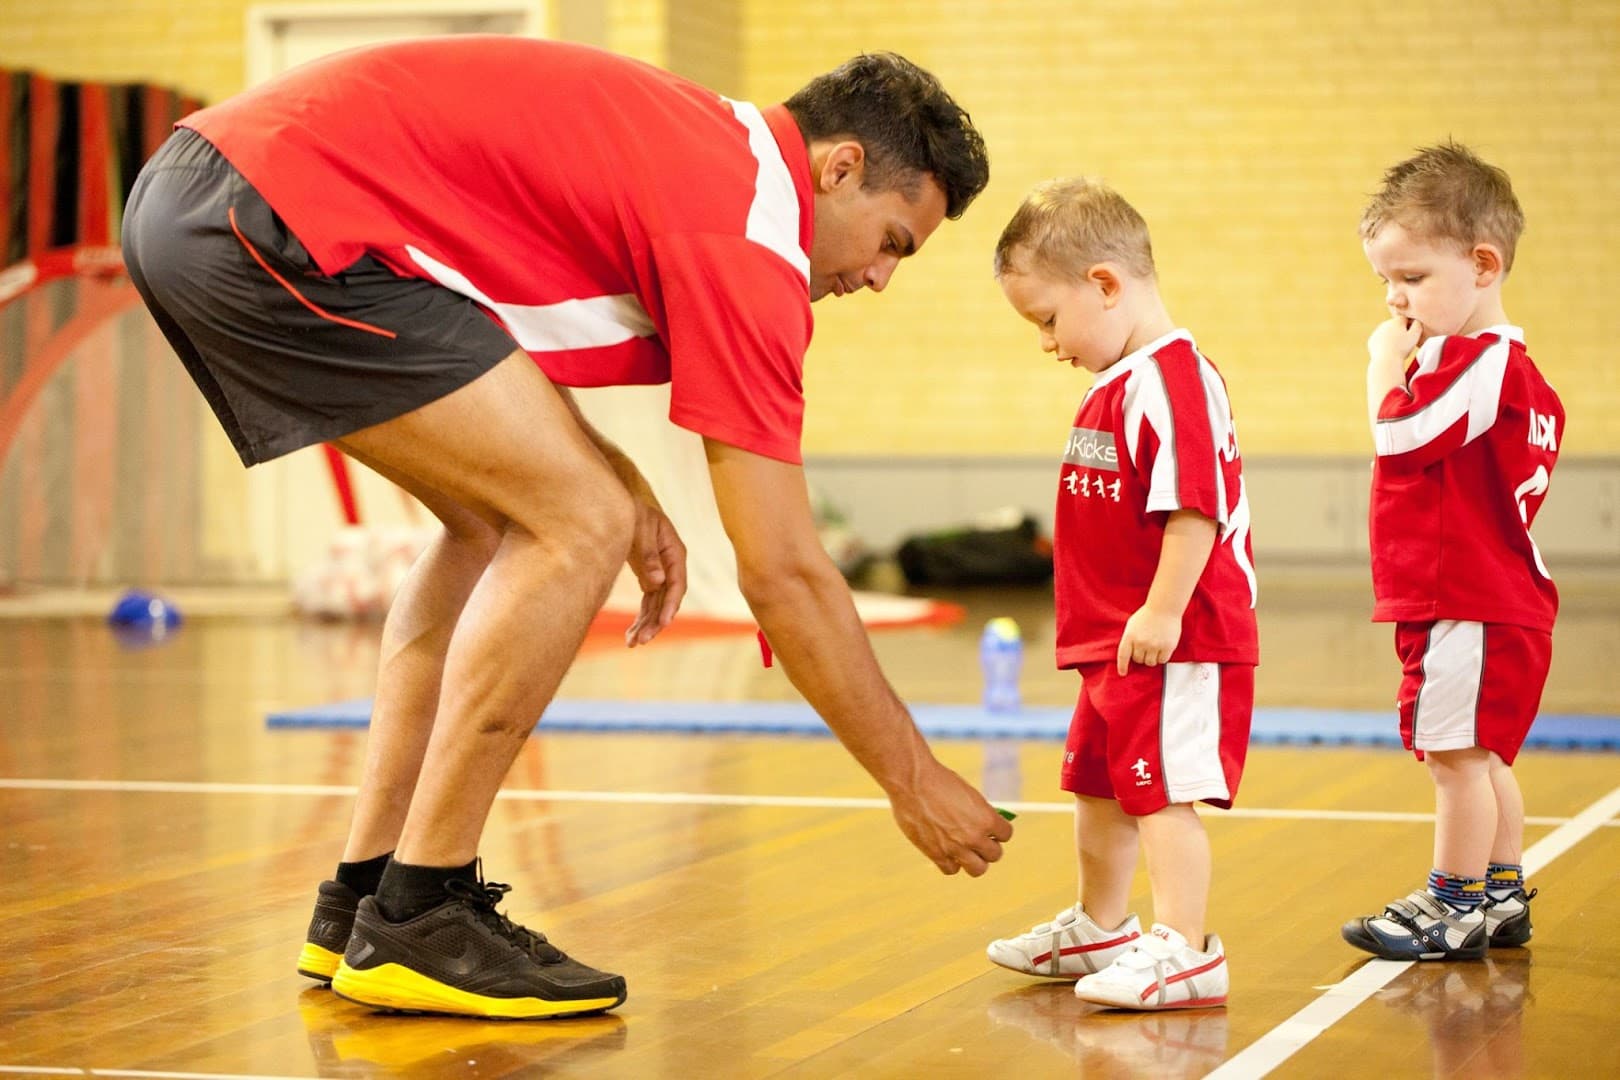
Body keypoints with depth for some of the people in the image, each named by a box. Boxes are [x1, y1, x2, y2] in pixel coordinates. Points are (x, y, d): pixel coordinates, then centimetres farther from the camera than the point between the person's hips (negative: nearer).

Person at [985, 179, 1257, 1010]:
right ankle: (1097, 928, 39)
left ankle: (1182, 947, -7)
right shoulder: (1118, 381, 13)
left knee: (1163, 791, -10)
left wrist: (1162, 611, -27)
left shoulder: (1171, 380, -20)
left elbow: (1195, 509, -27)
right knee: (1098, 788, 22)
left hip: (1175, 646, -11)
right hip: (1115, 643, 11)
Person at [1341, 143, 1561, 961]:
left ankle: (1456, 906, 5)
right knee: (1480, 756, 18)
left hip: (1466, 608, -11)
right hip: (1502, 601, 11)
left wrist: (1387, 362, -7)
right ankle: (1501, 894, 28)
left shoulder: (1475, 360, -18)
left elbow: (1395, 435, -20)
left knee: (1454, 753, -3)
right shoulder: (1513, 369, 14)